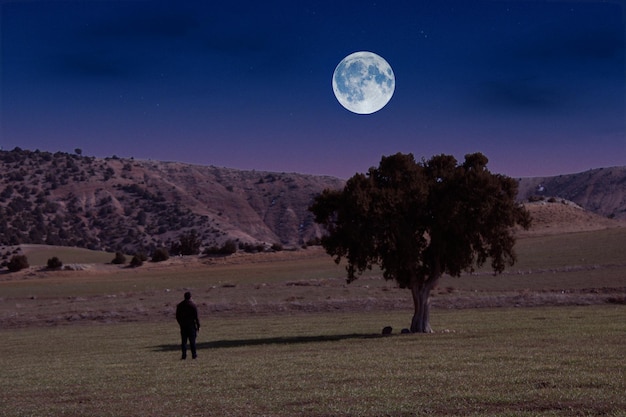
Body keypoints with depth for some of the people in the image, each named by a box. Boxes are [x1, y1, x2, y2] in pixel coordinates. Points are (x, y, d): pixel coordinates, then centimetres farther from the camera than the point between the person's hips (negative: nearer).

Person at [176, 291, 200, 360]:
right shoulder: (193, 305, -9)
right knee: (192, 340, 3)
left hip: (183, 326, 3)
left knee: (184, 341, 5)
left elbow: (177, 316, 9)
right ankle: (194, 355, 6)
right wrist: (198, 326, -3)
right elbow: (196, 317, -9)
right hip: (191, 325, -3)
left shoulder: (179, 305, 5)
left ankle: (184, 355, 1)